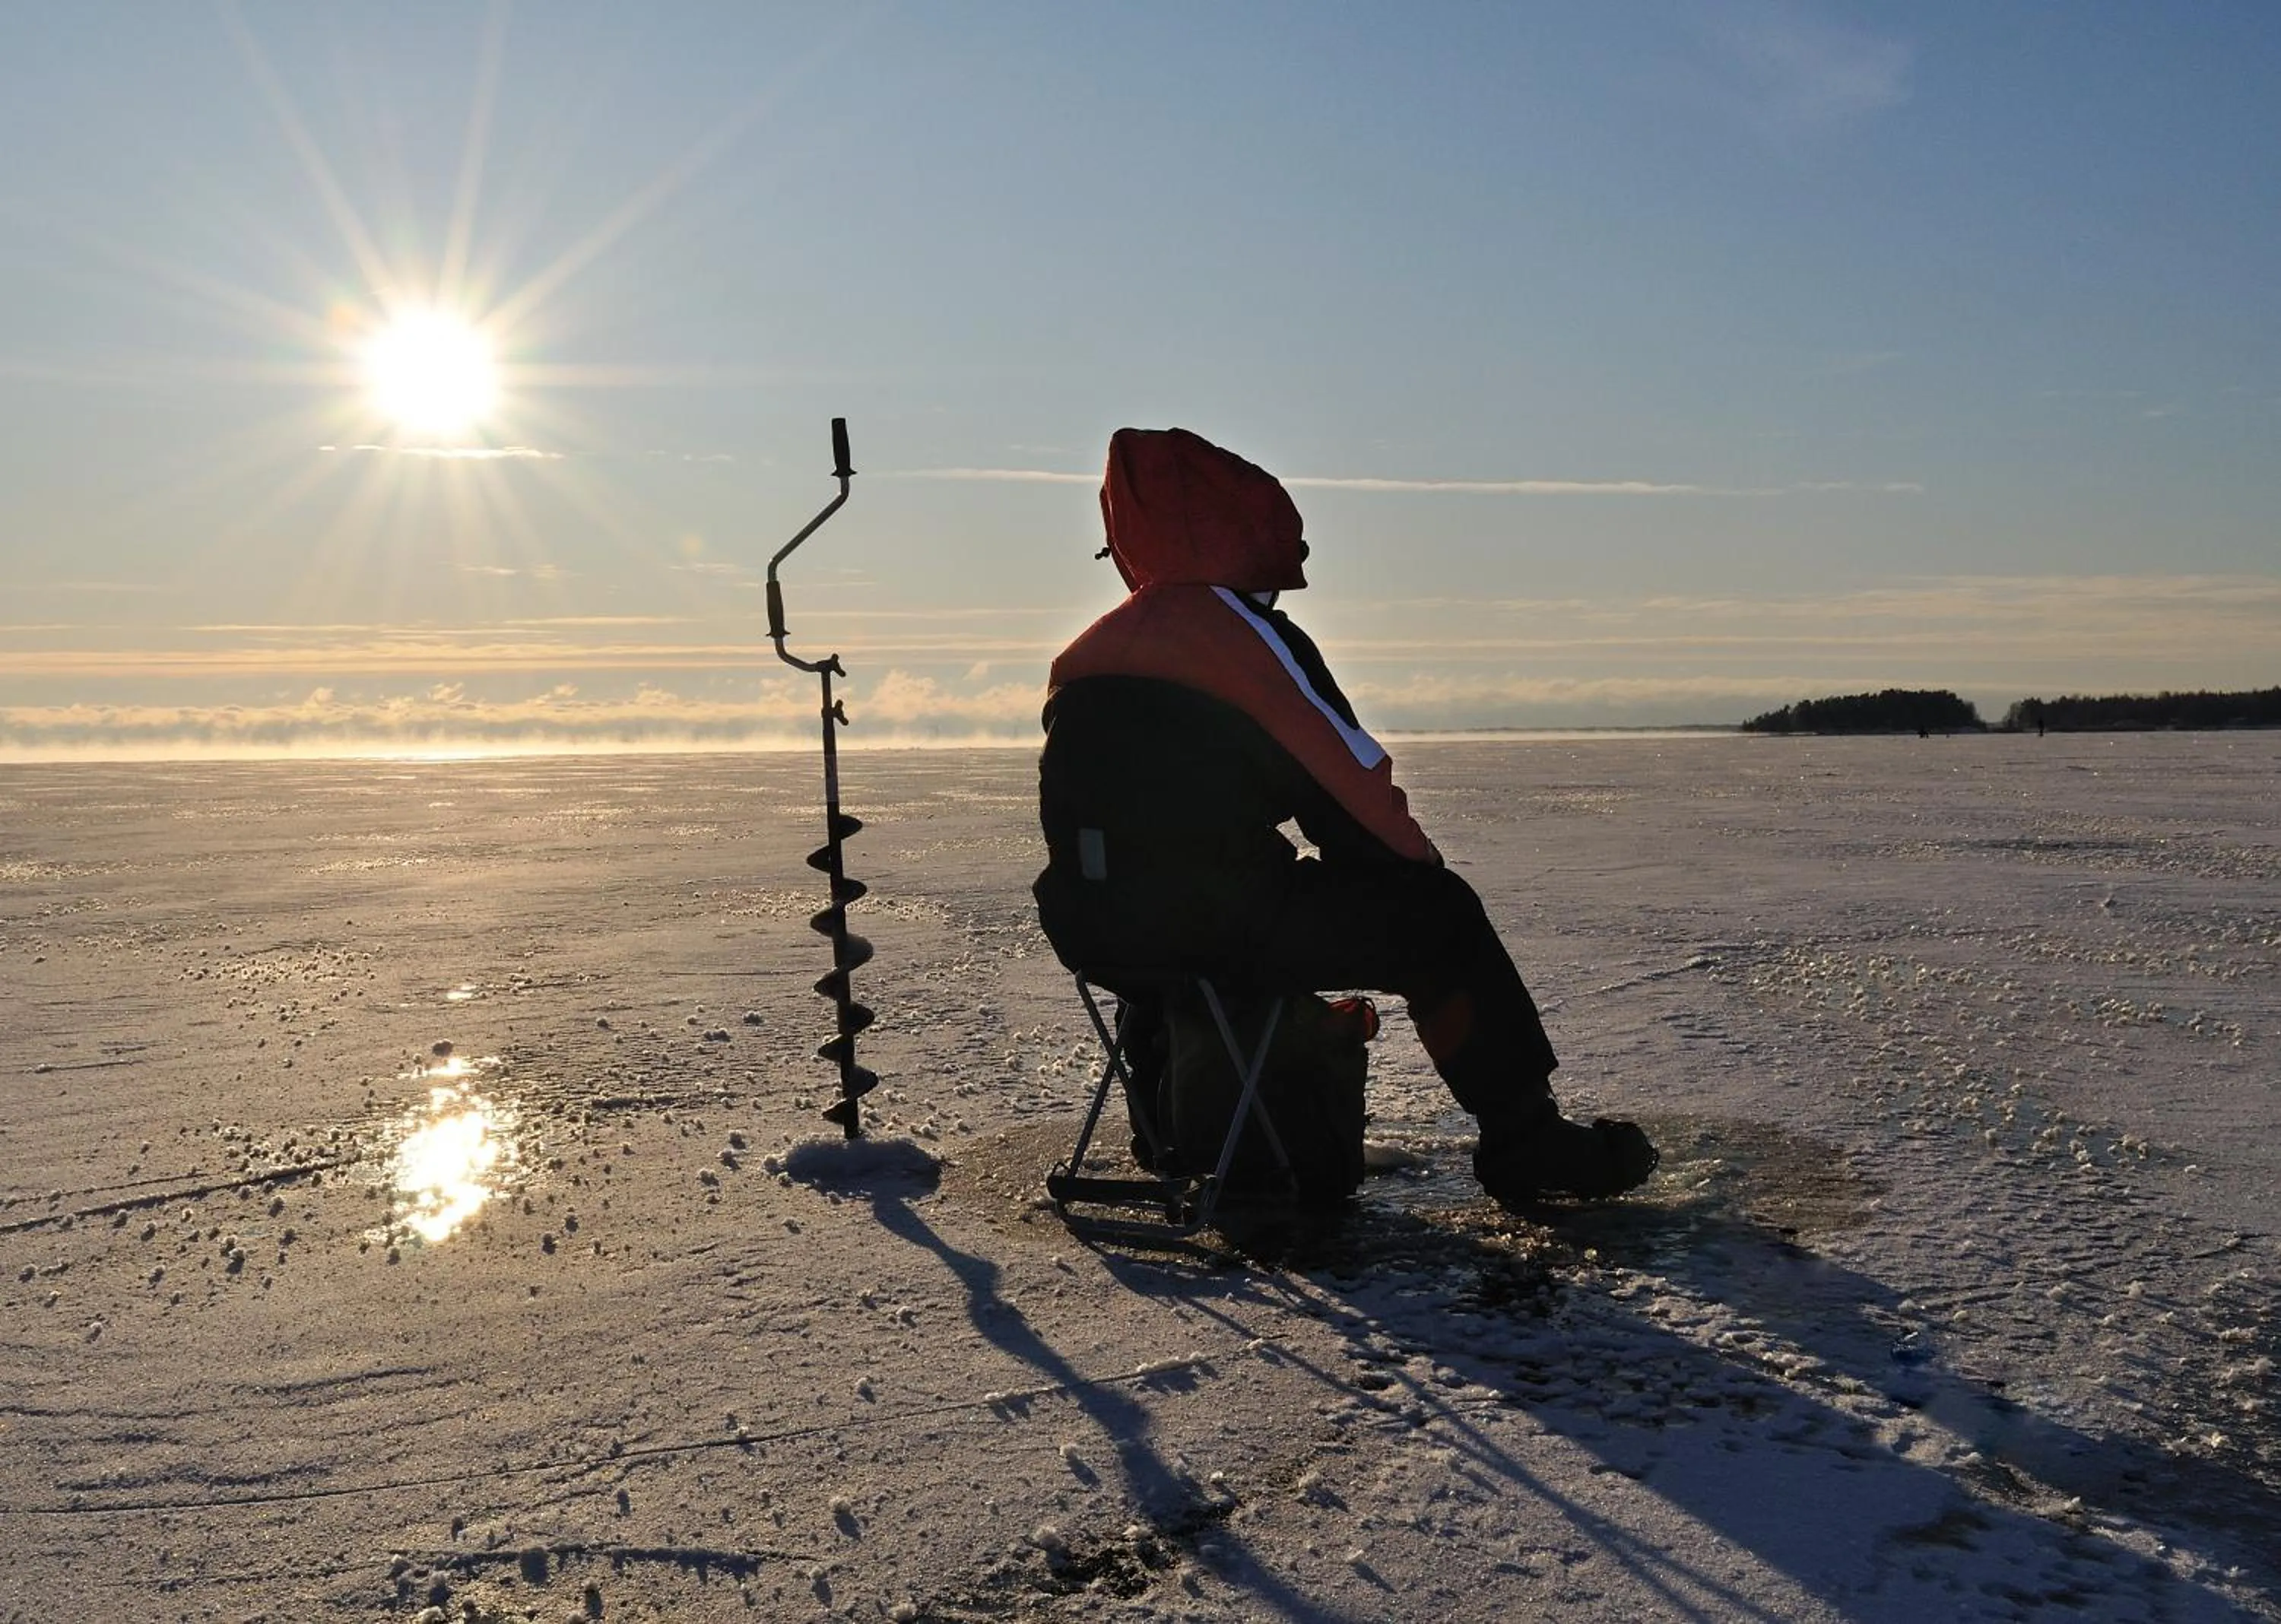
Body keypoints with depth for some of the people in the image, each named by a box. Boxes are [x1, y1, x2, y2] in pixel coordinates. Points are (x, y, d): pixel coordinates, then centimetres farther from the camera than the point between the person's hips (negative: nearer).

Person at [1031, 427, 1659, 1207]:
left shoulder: (1084, 653, 15)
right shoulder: (1243, 629, -8)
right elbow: (1354, 785, -9)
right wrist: (1420, 864, 10)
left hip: (1092, 927, 8)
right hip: (1218, 921, -8)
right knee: (1440, 916, 7)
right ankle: (1529, 1144, 13)